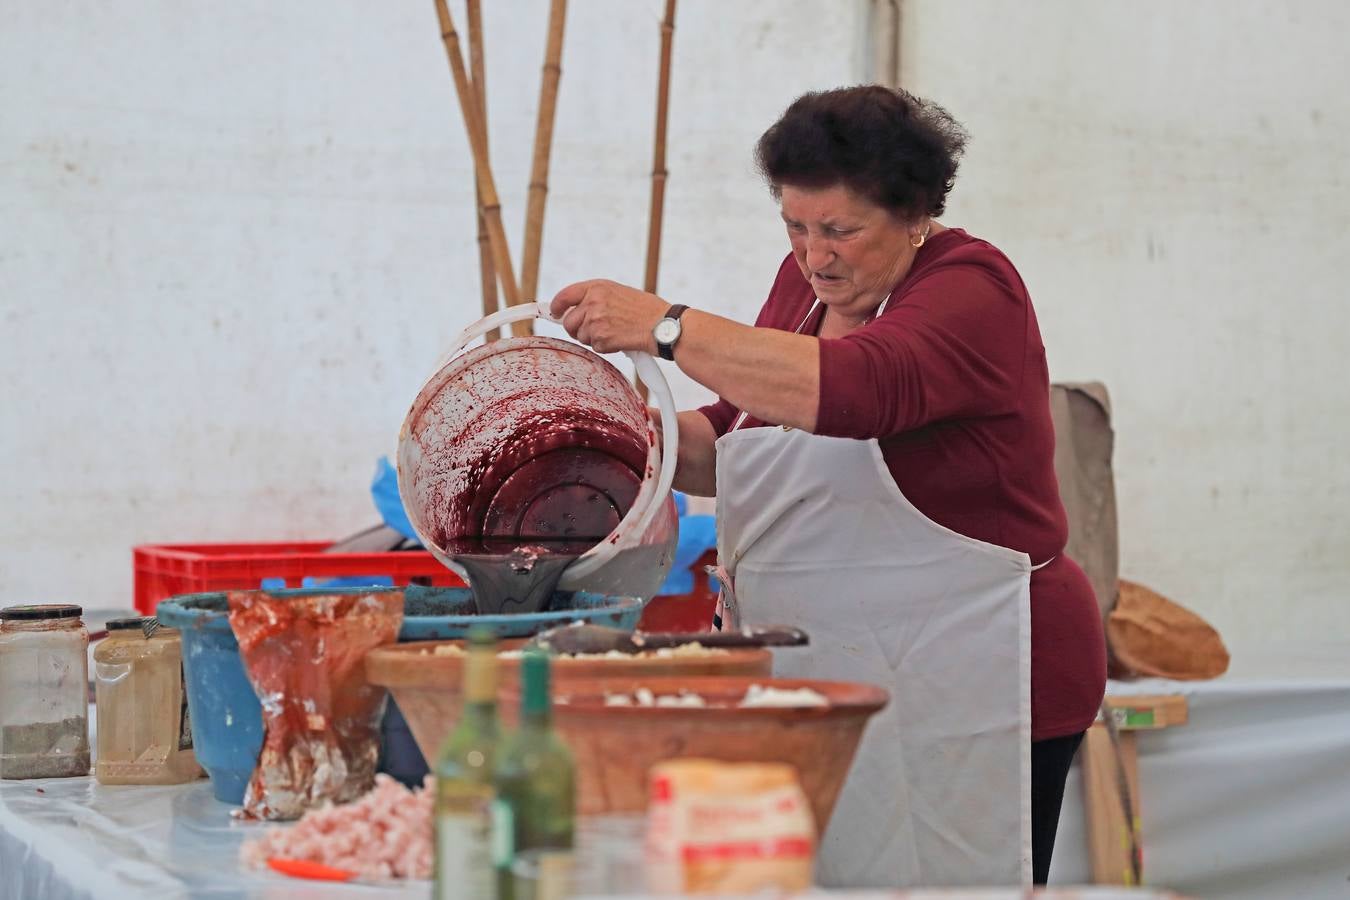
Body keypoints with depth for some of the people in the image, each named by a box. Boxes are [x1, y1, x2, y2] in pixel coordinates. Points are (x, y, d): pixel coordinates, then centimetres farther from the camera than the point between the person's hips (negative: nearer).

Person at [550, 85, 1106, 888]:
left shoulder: (971, 289, -12)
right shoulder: (808, 282, 12)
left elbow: (855, 388, -31)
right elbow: (730, 444, 18)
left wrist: (666, 327, -31)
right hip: (828, 683, 7)